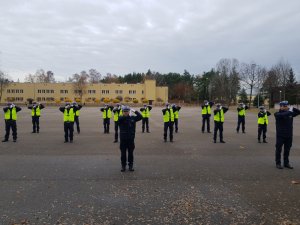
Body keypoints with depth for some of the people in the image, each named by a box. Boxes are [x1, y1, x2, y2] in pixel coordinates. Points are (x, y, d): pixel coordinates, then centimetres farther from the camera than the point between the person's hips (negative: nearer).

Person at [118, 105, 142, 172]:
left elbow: (140, 117, -4)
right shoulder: (121, 118, -2)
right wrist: (128, 116, -28)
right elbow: (120, 119, -25)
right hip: (123, 139, -1)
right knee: (123, 153, 7)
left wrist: (135, 111, -12)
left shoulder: (132, 118, 4)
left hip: (131, 139, 1)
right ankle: (123, 166, 20)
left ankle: (131, 165, 22)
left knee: (130, 153, 10)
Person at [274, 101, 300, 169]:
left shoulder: (290, 113, 8)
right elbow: (282, 115, -27)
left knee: (287, 150, 12)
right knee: (279, 149, 3)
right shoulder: (277, 114, -7)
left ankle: (286, 163, 24)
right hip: (280, 135, -5)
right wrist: (290, 111, -25)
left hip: (289, 135, 5)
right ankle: (278, 163, 13)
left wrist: (292, 108, 0)